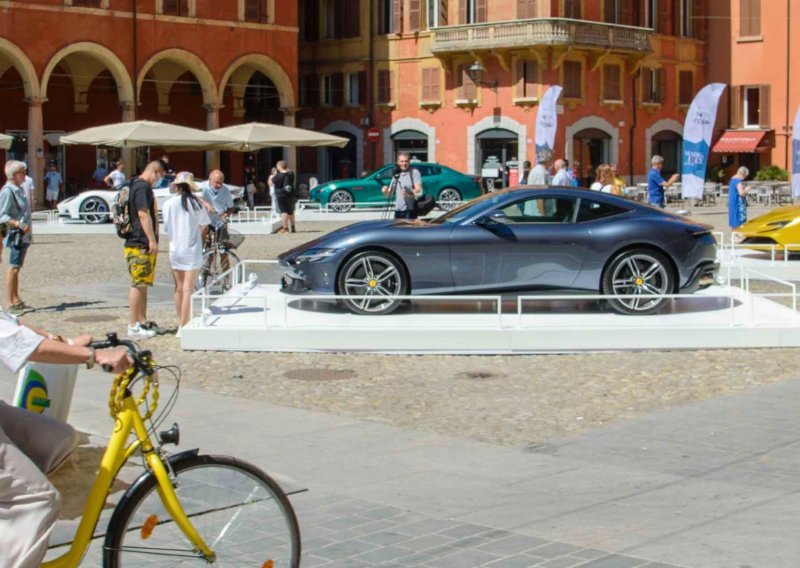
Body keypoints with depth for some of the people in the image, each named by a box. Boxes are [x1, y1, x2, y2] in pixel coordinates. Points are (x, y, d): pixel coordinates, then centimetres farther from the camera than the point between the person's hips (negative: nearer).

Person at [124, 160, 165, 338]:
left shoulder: (144, 187, 19)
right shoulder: (142, 187, -14)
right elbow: (143, 214, -22)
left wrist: (152, 241, 26)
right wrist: (152, 240, -23)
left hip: (144, 245, 11)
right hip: (140, 245, -11)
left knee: (143, 285, 14)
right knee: (138, 285, -8)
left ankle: (142, 321, 21)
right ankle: (133, 326, -6)